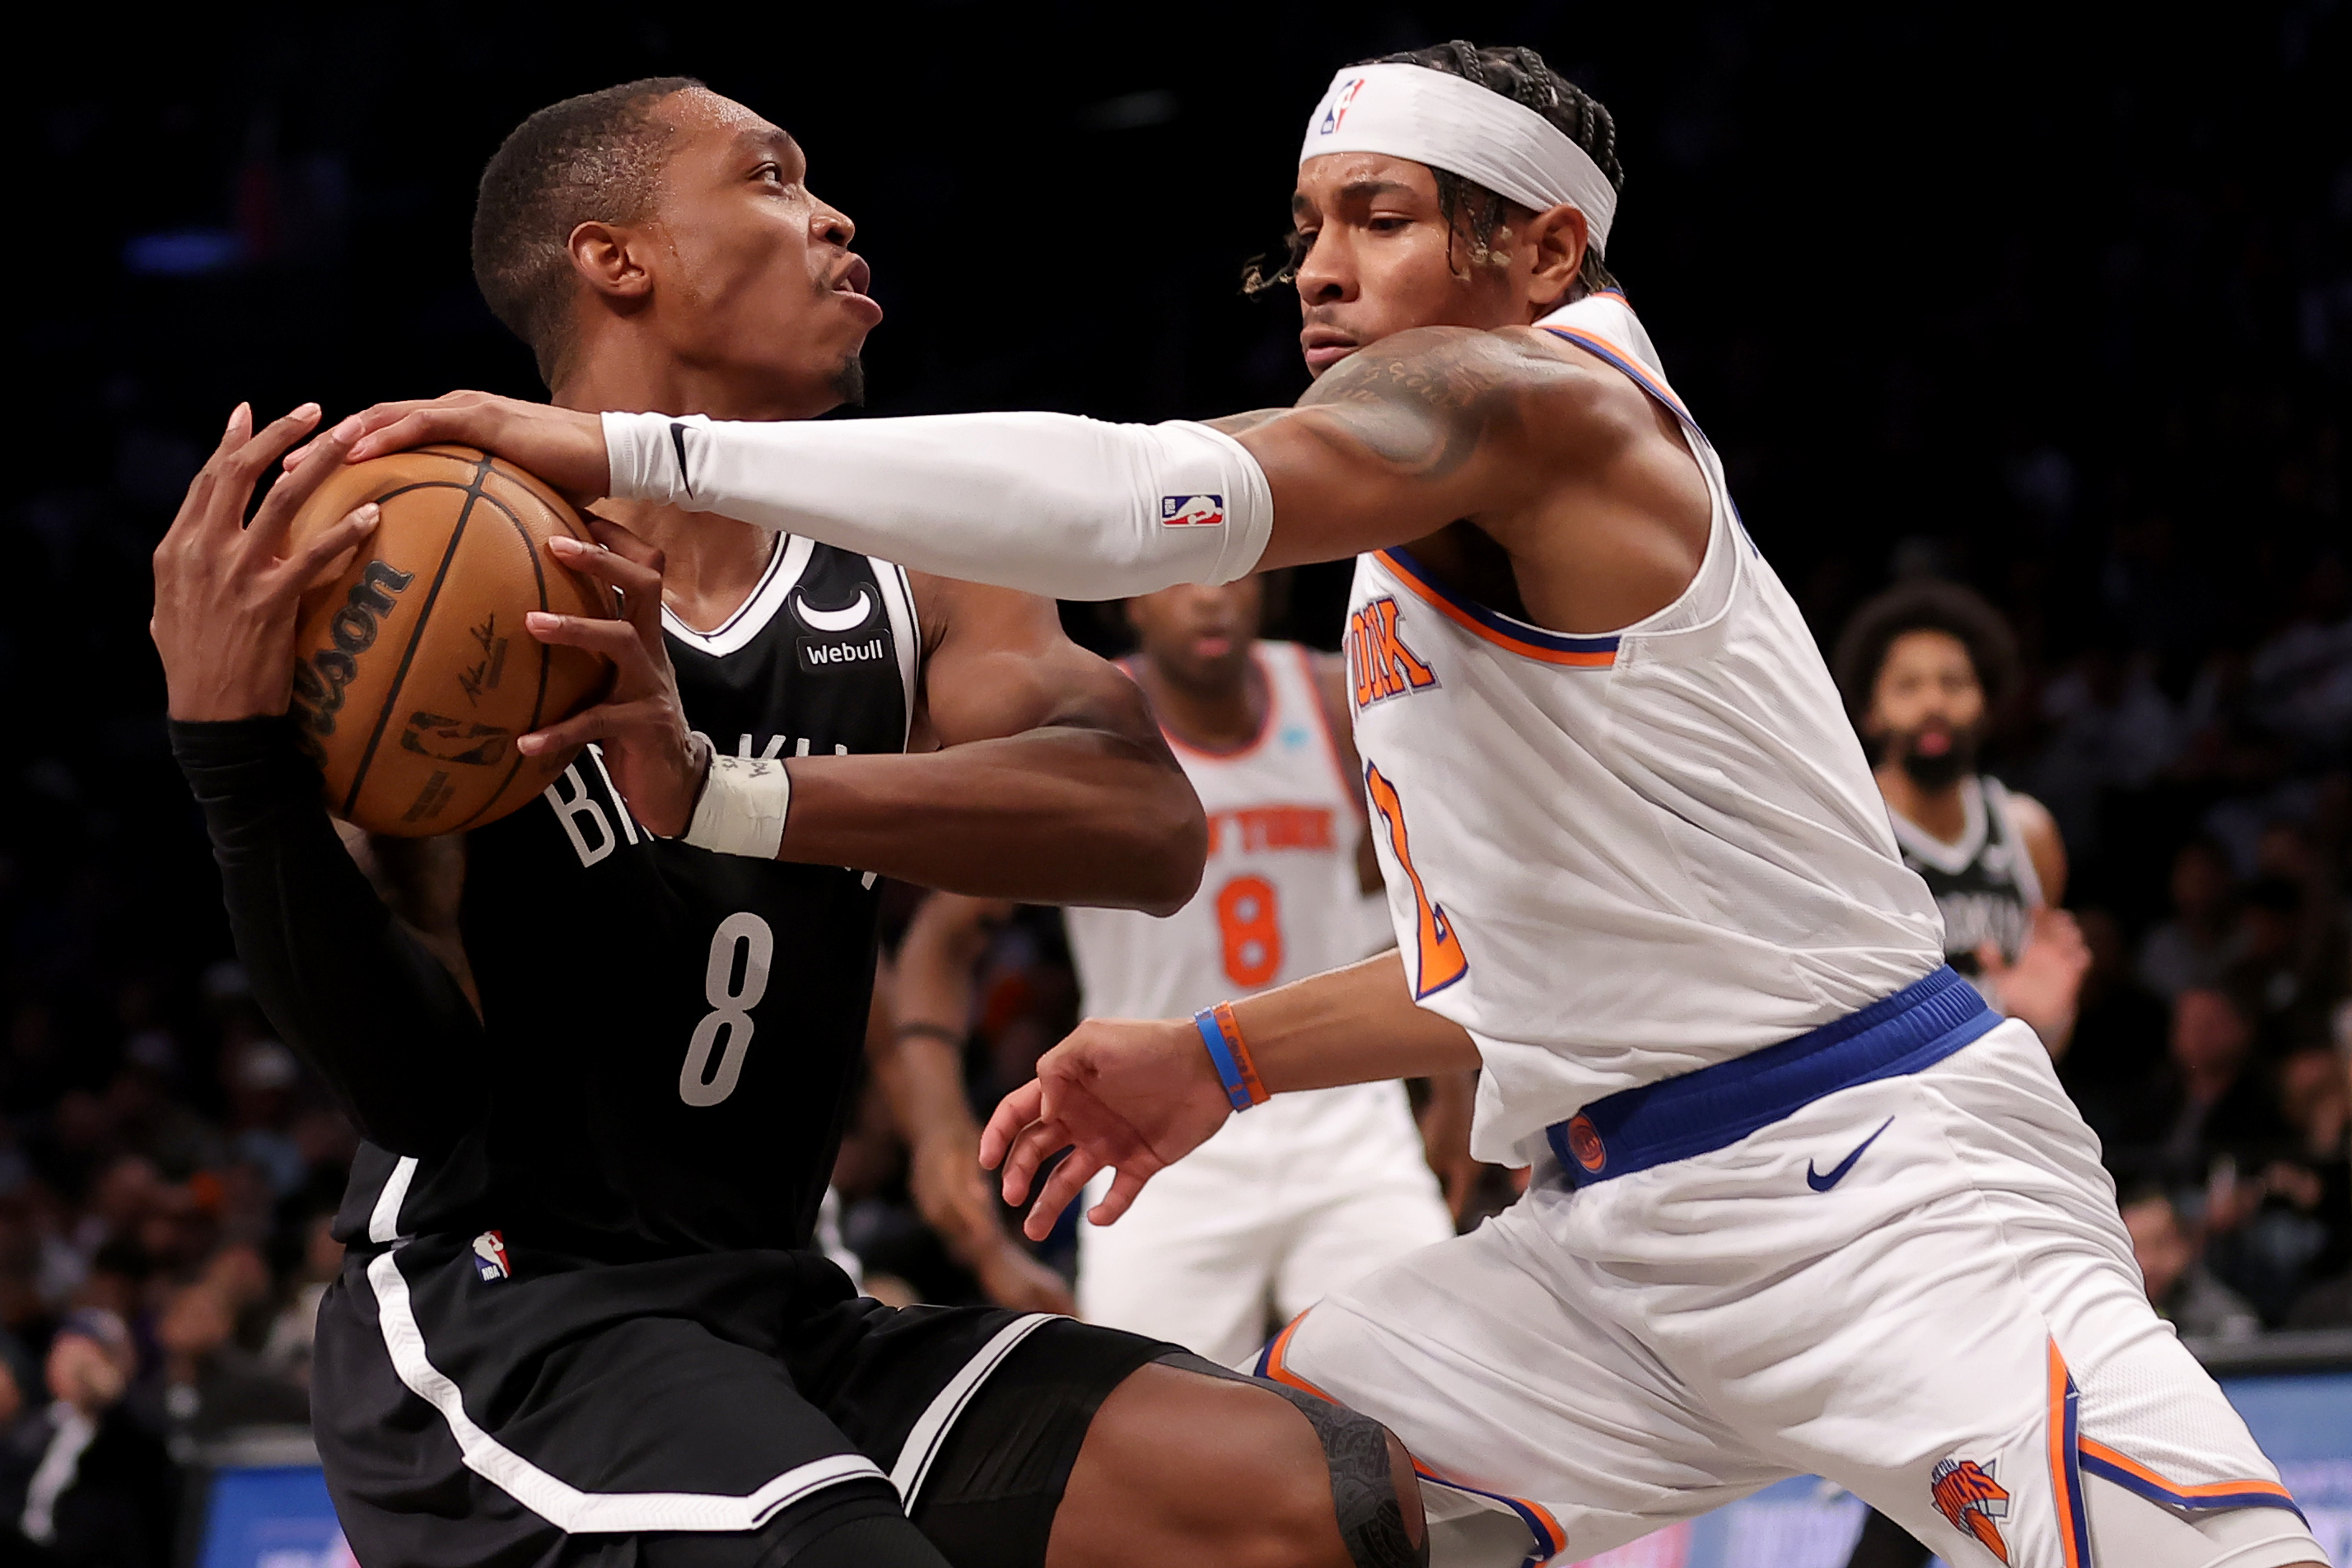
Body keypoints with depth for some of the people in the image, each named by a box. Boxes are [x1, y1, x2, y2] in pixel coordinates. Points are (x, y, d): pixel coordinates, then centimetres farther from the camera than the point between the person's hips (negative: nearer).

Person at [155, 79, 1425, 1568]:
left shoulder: (920, 588, 8)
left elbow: (1153, 827, -14)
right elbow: (415, 1079, -11)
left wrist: (731, 790, -29)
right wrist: (239, 757, -27)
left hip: (781, 1309, 6)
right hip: (498, 1313, -6)